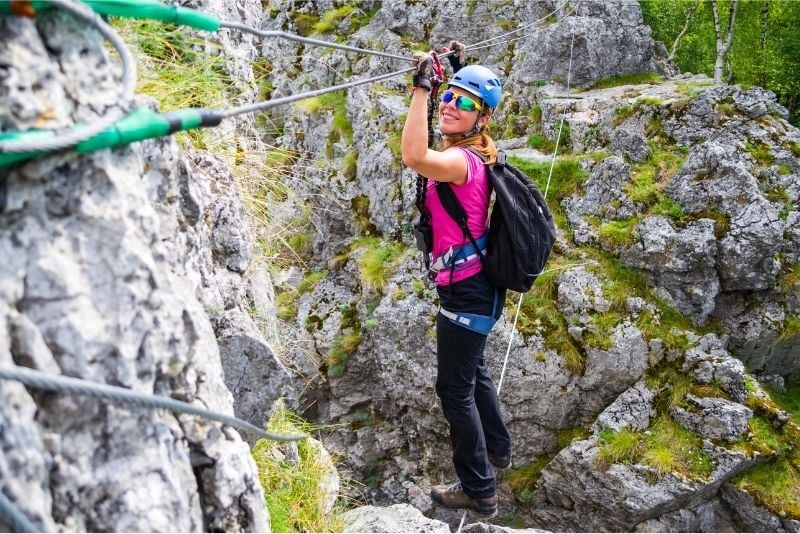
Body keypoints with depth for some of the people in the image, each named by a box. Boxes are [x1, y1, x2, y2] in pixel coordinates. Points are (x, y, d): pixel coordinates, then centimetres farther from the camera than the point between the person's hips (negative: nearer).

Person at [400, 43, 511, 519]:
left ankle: (479, 491, 16)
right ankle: (498, 448, 49)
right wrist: (457, 71, 29)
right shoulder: (473, 150, 4)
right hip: (478, 284, 10)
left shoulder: (461, 160, -23)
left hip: (466, 291, -10)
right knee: (473, 369, 28)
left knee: (455, 388, 2)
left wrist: (421, 86, -39)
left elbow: (413, 157, -45)